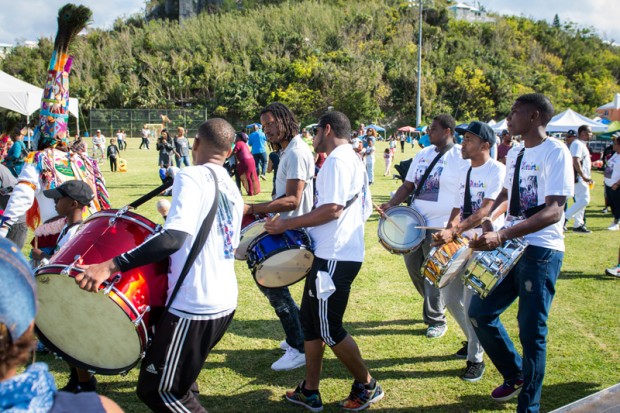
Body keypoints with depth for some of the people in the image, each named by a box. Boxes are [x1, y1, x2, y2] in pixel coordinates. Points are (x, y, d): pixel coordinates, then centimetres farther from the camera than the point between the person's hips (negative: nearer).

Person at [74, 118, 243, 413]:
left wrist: (111, 265, -31)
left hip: (195, 307, -9)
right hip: (225, 302, 9)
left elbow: (174, 238, -28)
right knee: (178, 382, 25)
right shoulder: (232, 189, 11)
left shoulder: (191, 177, -14)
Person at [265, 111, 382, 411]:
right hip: (331, 254, 11)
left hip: (335, 258, -11)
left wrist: (289, 223, -16)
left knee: (329, 329, -1)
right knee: (310, 320, 14)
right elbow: (362, 210, 21)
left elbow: (333, 208, -23)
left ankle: (367, 386, 16)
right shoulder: (352, 160, 19)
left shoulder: (338, 159, -13)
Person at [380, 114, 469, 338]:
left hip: (441, 227, -7)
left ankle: (436, 320, 16)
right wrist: (391, 204, -1)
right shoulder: (423, 154, 11)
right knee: (413, 266, 14)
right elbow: (408, 185, 15)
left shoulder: (461, 158, -9)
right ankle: (437, 304, 36)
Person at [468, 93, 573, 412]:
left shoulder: (555, 152, -13)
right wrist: (488, 218, 15)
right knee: (480, 312, 9)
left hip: (541, 252, -8)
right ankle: (515, 375, 30)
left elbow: (554, 211, -23)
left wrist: (502, 235, -32)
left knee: (531, 331, -2)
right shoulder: (515, 154, 11)